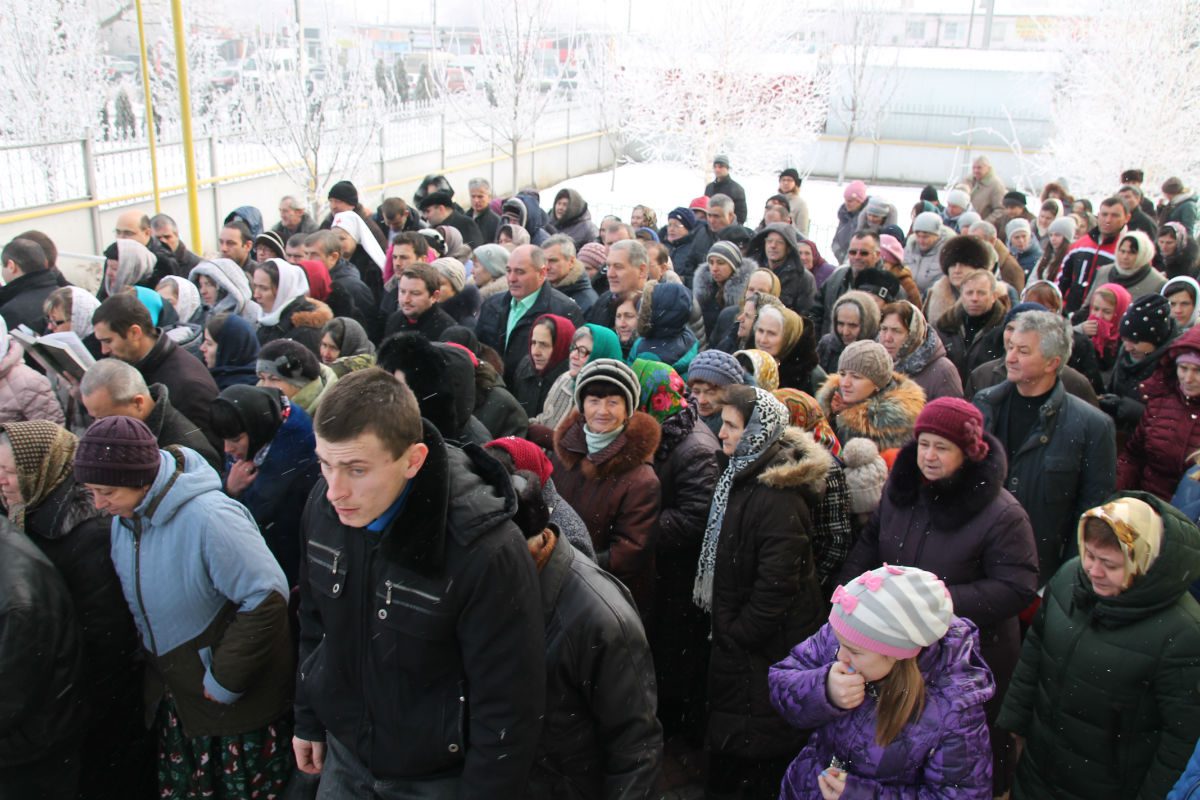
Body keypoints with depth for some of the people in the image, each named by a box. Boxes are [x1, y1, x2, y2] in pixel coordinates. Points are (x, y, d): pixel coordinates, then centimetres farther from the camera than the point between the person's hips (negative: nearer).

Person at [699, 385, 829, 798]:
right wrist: (726, 631, 15)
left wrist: (737, 635, -15)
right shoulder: (741, 473, 5)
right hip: (737, 635, 9)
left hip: (766, 645, -9)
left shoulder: (778, 497, -25)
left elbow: (776, 583, -25)